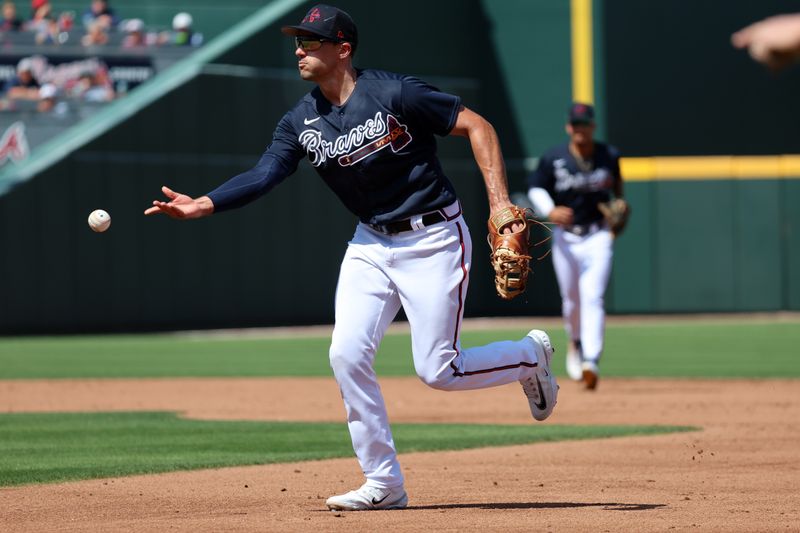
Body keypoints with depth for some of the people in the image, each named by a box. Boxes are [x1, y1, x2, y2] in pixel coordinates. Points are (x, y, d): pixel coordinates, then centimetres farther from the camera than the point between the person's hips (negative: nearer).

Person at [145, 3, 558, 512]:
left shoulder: (393, 93, -18)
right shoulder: (302, 122, -1)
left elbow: (477, 126, -15)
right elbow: (263, 175, -11)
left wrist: (500, 204, -23)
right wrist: (202, 204, -26)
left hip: (434, 239, -6)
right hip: (371, 243, 6)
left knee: (437, 371, -8)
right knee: (348, 355, -8)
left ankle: (530, 356, 22)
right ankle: (384, 484, 3)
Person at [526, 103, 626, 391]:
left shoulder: (609, 156, -3)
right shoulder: (553, 159, -9)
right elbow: (535, 188, 1)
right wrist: (550, 211, -16)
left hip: (597, 237, -1)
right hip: (564, 236, 1)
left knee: (593, 297, -16)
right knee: (571, 299, 12)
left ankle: (591, 361, -23)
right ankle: (576, 343, 43)